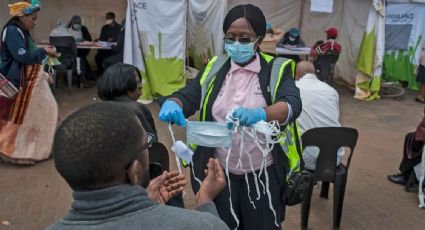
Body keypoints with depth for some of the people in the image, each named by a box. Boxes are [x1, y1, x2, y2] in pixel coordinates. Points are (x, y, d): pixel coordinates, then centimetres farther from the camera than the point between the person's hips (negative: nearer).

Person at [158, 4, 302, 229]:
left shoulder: (276, 70, -6)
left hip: (262, 173, -2)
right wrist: (172, 104, -30)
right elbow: (188, 96, -5)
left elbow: (292, 105, -21)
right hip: (219, 172, 2)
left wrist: (260, 114, -43)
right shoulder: (214, 68, 3)